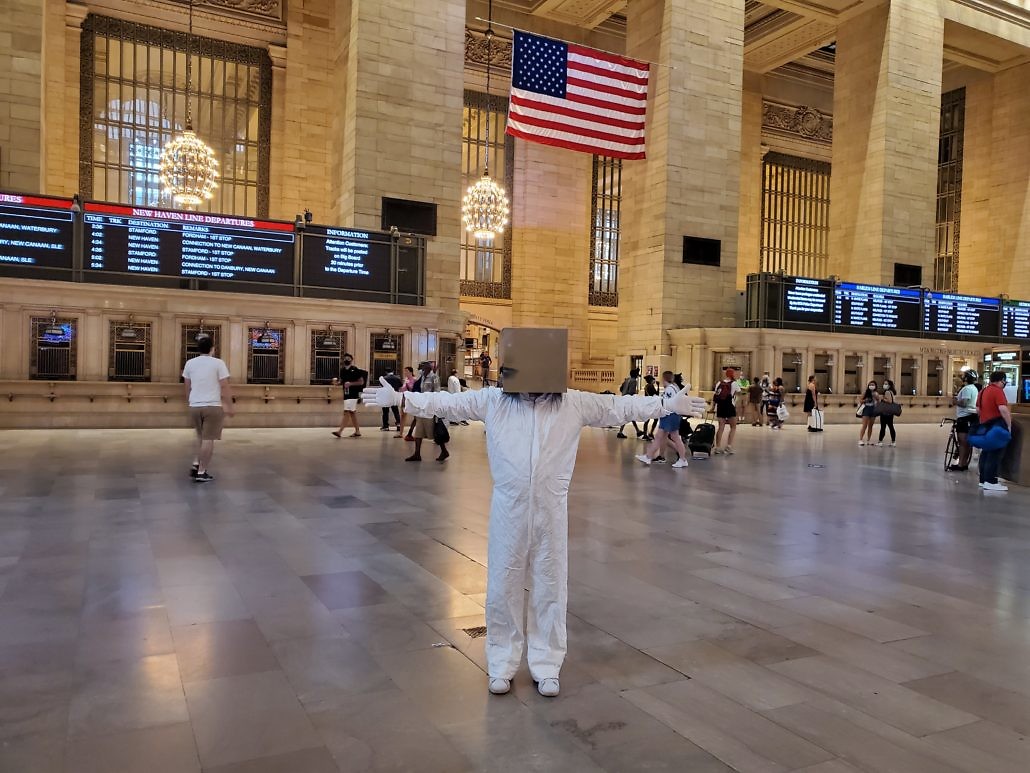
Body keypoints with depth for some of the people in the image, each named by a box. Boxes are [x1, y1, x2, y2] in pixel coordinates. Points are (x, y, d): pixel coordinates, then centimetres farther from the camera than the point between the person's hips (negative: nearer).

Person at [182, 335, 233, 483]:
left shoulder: (190, 363, 7)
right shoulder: (218, 363, -7)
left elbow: (187, 386, 15)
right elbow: (225, 387, -9)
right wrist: (229, 406, -2)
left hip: (195, 406, 5)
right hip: (213, 406, -5)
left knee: (201, 436, 23)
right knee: (208, 439, -1)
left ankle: (195, 465, 15)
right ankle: (201, 473, 0)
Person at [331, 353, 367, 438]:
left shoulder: (355, 370, -9)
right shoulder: (342, 370, 11)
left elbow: (361, 382, -10)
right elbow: (341, 381, 20)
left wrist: (351, 383, -20)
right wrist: (337, 381, -2)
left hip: (353, 394, -8)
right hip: (346, 394, 8)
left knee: (347, 412, -13)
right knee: (352, 413, 12)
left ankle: (340, 431, -17)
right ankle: (357, 431, 20)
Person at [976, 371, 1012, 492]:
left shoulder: (983, 391, 14)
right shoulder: (998, 391, -14)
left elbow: (978, 409, 20)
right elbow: (1003, 409, -25)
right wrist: (1009, 425, -18)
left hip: (985, 424, 9)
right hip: (997, 425, -9)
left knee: (986, 452, 14)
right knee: (995, 453, -7)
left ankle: (983, 479, 18)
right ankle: (990, 482, -8)